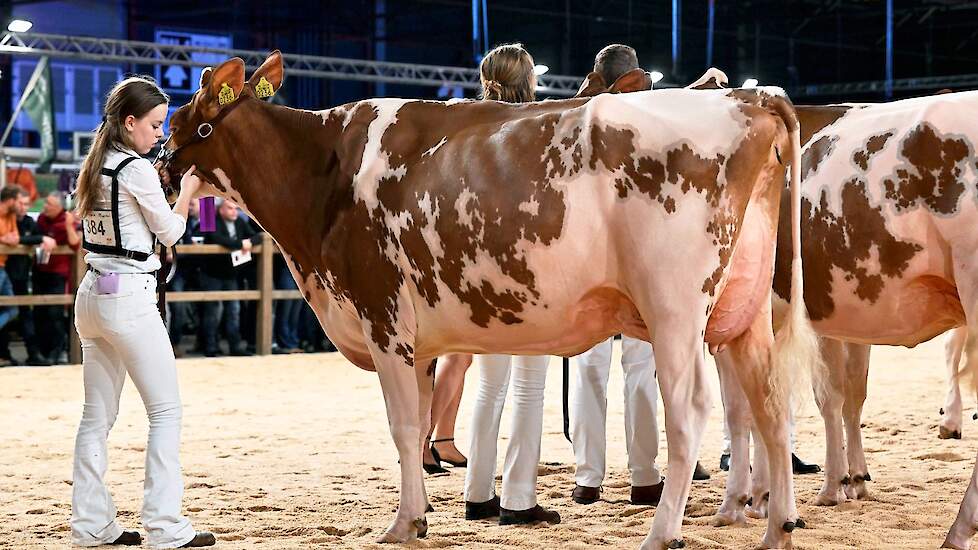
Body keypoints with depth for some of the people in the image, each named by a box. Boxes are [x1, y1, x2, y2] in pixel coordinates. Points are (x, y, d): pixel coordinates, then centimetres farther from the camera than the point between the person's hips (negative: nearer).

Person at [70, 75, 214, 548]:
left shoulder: (96, 167, 12)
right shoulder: (138, 169, -12)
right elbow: (170, 232, -2)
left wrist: (163, 181, 15)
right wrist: (188, 187, 11)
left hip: (93, 295, 8)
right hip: (130, 298, -8)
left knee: (98, 414, 10)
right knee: (166, 411, -3)